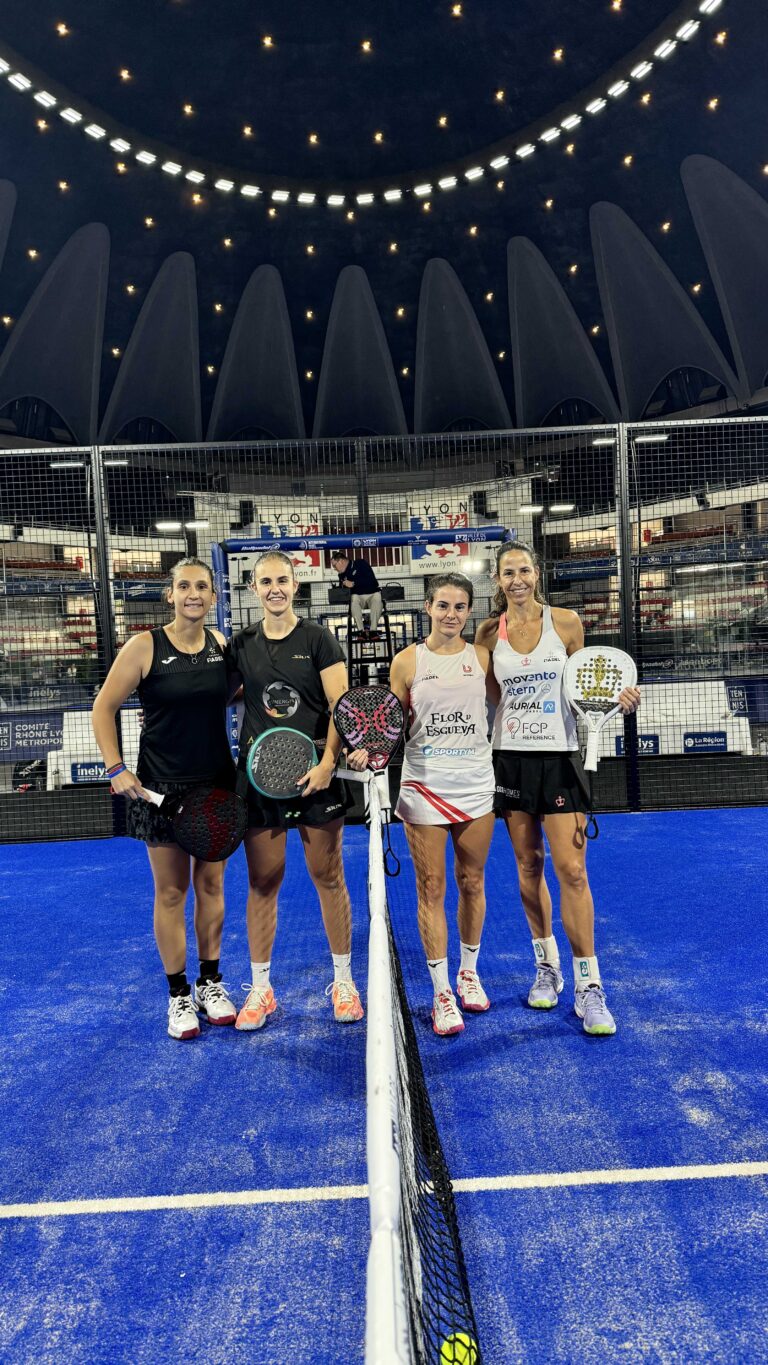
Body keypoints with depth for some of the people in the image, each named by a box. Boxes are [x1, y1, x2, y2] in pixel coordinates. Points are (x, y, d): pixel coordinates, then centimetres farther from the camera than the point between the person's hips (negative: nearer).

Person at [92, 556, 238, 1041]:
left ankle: (211, 982, 30)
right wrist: (116, 769, -9)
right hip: (161, 786, -3)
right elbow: (104, 708, -3)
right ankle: (179, 993, 24)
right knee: (171, 891, 7)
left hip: (218, 782, 3)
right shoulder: (145, 647, -9)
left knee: (212, 883, 13)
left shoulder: (222, 644, 1)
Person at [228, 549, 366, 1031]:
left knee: (328, 876, 6)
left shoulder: (318, 638, -1)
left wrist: (327, 763, -16)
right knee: (262, 881, 8)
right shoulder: (242, 644, 8)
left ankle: (344, 980, 24)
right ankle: (260, 989, 23)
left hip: (316, 771, -2)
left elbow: (341, 705, -6)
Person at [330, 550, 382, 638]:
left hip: (372, 594, -3)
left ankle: (373, 631, -33)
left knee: (377, 596, -36)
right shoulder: (342, 575, 10)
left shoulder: (361, 564, -5)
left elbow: (371, 580, -16)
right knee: (354, 598, -32)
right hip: (358, 597, 3)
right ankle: (361, 631, -29)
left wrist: (354, 584, -21)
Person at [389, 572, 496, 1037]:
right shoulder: (407, 661, 0)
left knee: (472, 883, 13)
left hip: (476, 785, 2)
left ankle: (469, 972, 34)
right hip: (424, 786, -1)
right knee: (431, 889, 4)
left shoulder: (482, 656, 4)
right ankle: (441, 991, 18)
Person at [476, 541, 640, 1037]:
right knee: (528, 867, 10)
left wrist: (616, 698, -11)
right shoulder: (490, 632, 2)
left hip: (559, 757, -2)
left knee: (572, 870, -5)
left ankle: (589, 986, 8)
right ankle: (547, 965, 29)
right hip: (511, 757, 2)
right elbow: (486, 696, 7)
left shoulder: (566, 622, -2)